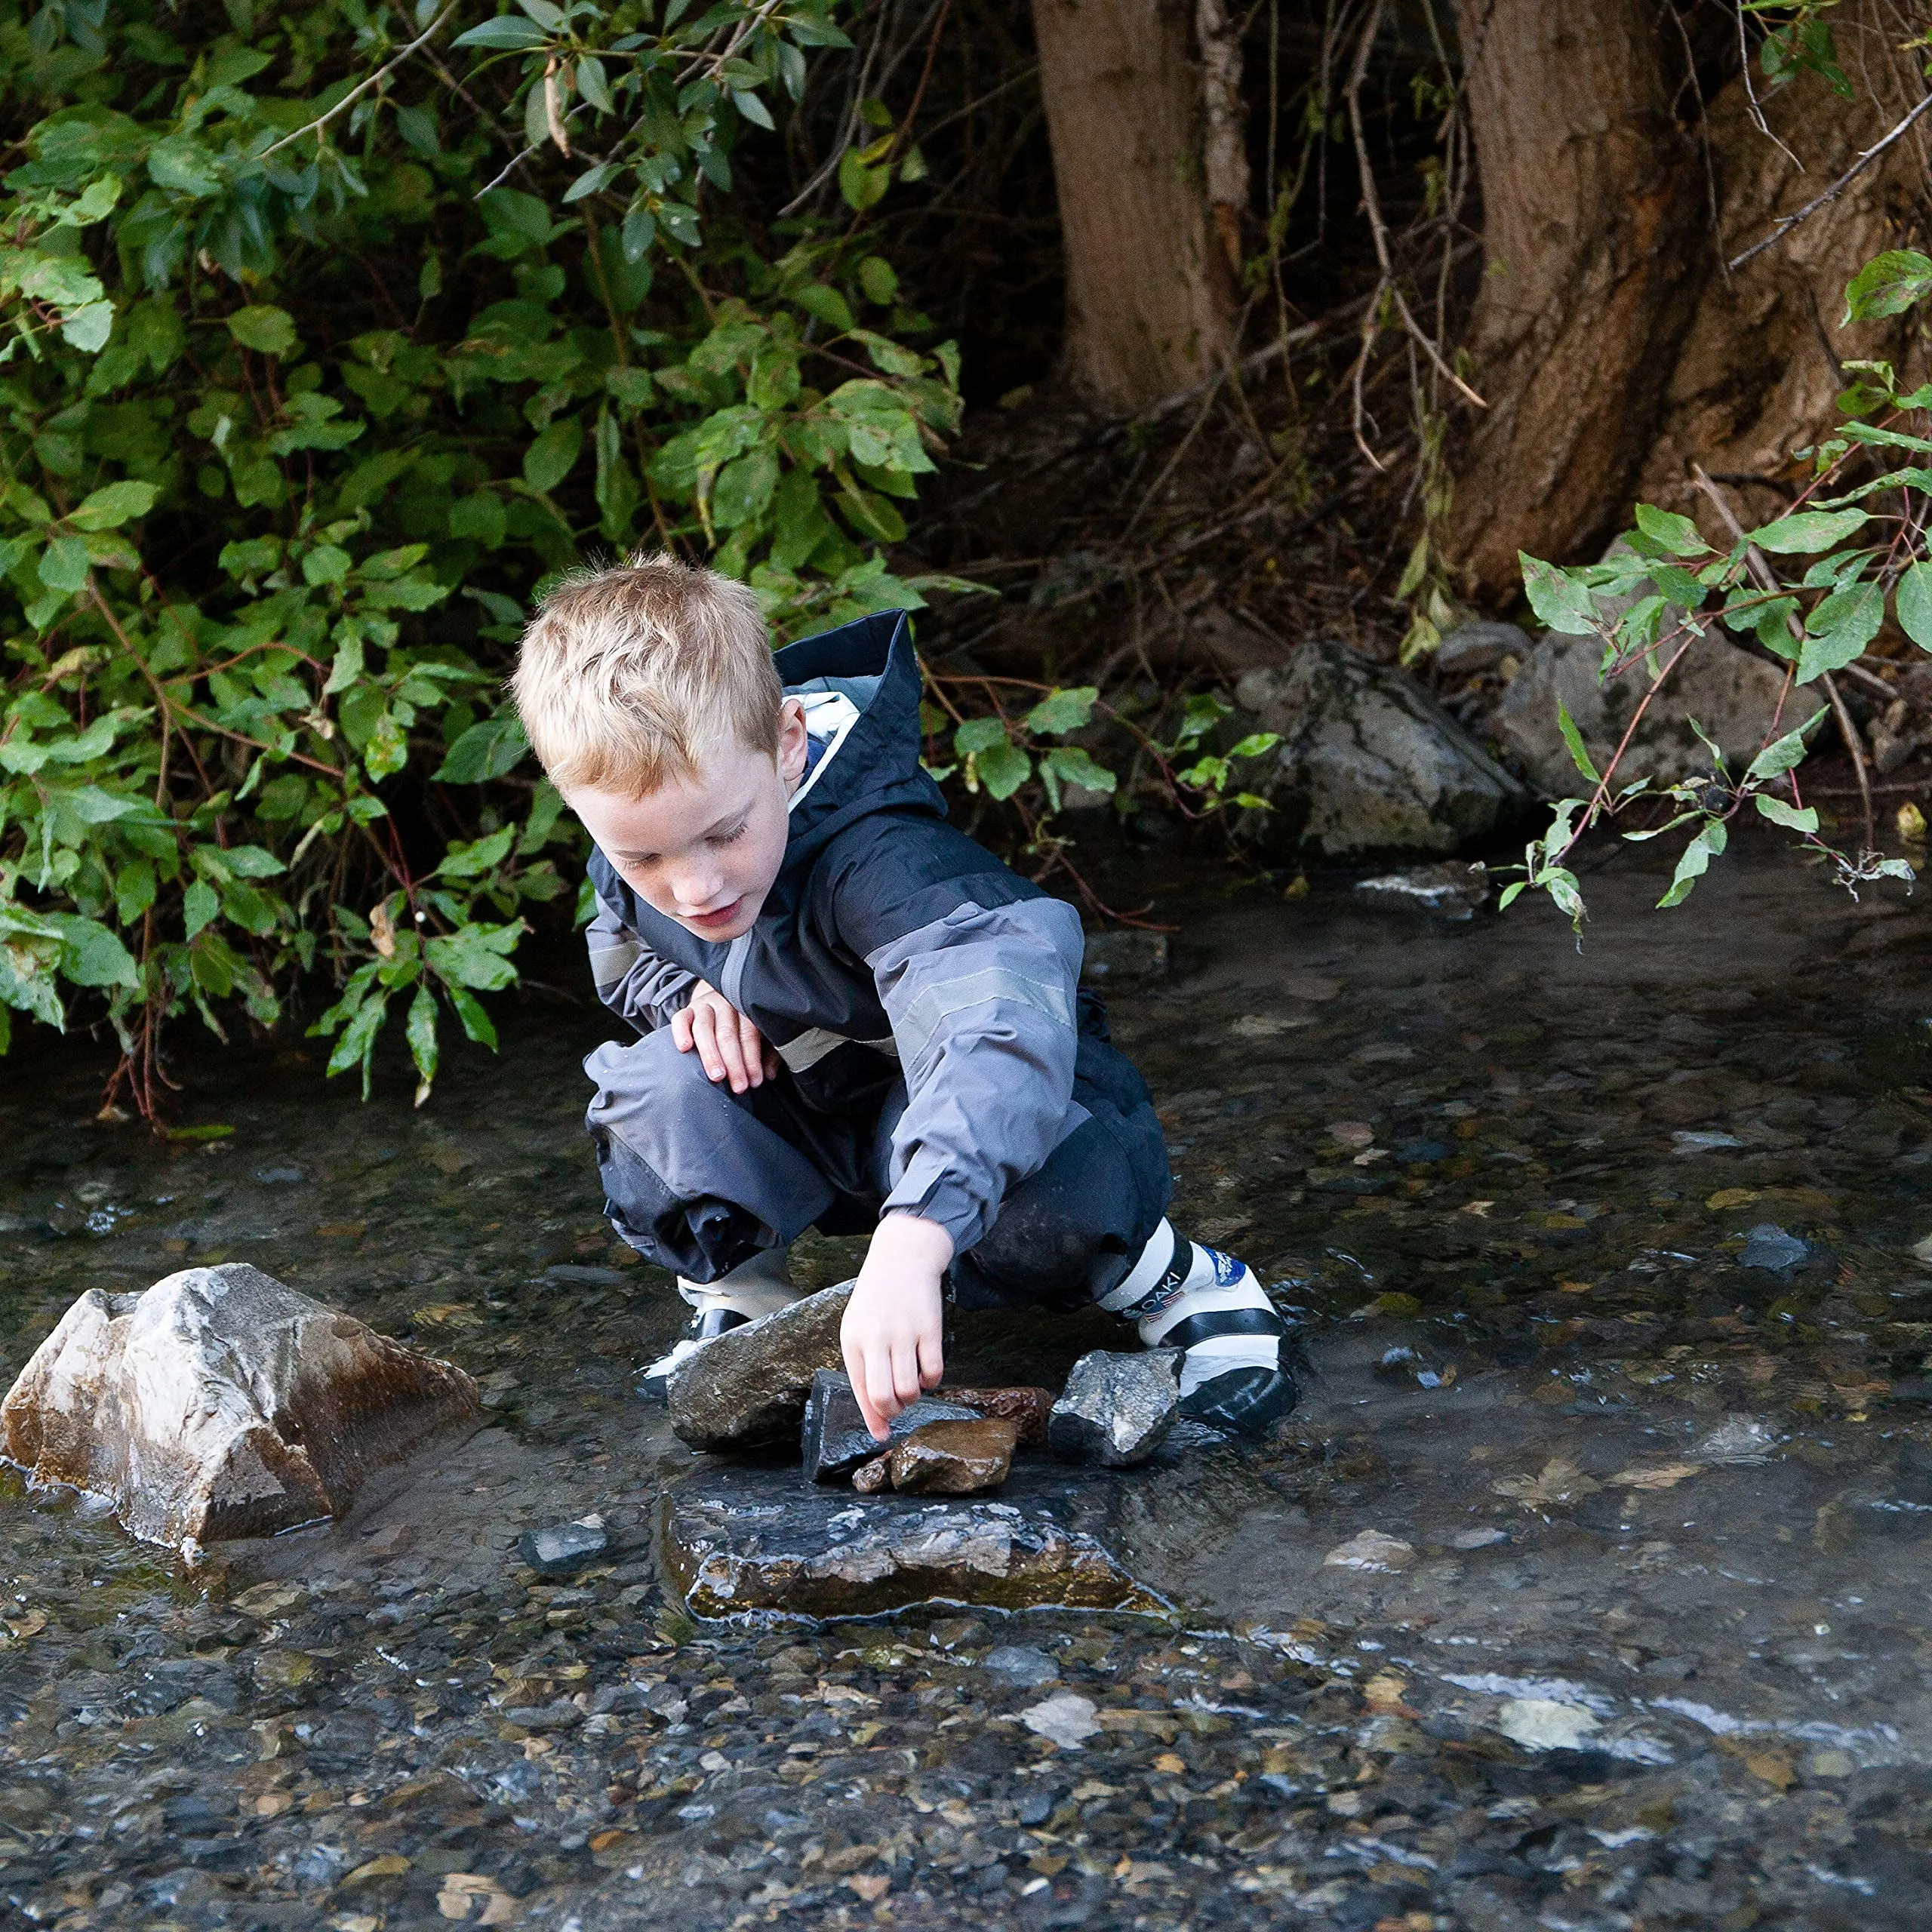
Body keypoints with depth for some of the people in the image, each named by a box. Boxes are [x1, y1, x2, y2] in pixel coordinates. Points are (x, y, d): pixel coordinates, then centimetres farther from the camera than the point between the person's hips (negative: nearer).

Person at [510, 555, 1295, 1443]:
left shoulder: (879, 864, -39)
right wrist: (689, 994, -17)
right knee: (655, 1088, -25)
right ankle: (733, 1298, 3)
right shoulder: (631, 865, -17)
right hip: (804, 1115, 5)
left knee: (1042, 1177, -39)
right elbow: (623, 961, 10)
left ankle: (1168, 1279, -5)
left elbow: (1003, 1016, -59)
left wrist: (910, 1241, -74)